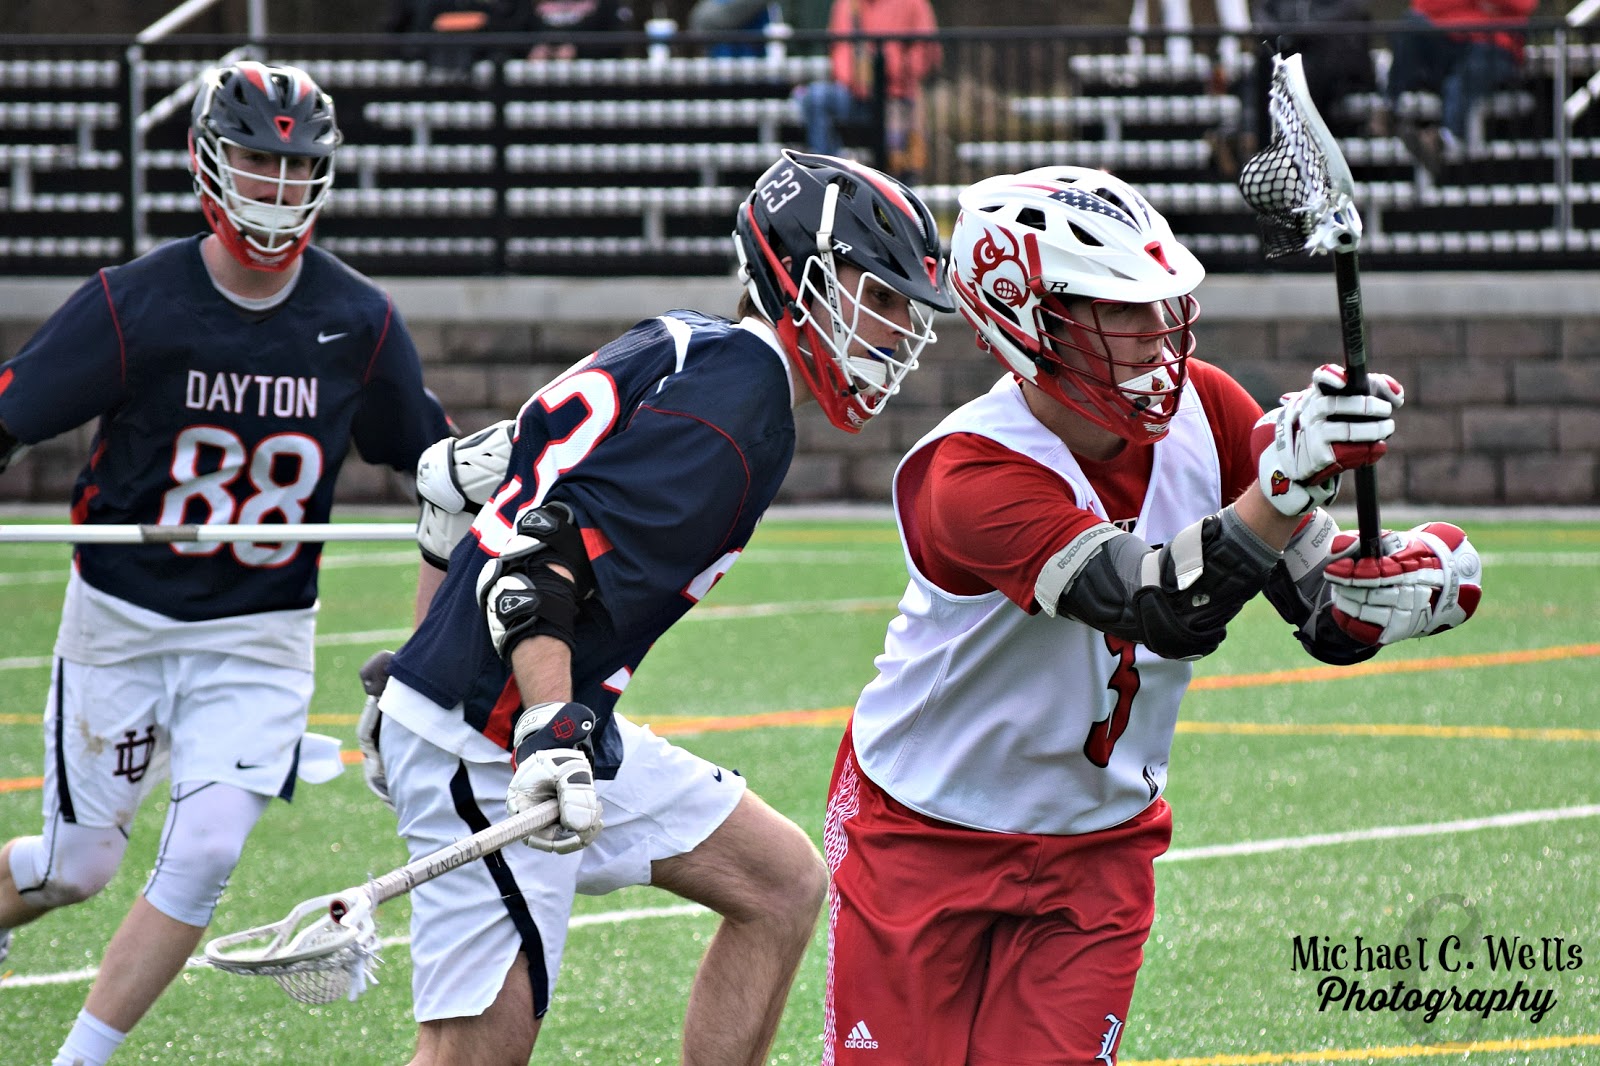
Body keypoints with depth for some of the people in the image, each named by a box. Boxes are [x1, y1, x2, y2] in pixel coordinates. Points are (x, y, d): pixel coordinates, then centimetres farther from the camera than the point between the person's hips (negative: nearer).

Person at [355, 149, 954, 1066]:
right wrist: (552, 732, -37)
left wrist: (429, 664, 27)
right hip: (487, 750, -11)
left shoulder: (682, 352, 14)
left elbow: (458, 477, 20)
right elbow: (539, 556, -26)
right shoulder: (742, 399, -16)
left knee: (784, 884, 13)